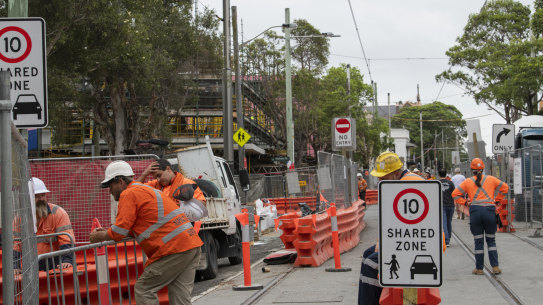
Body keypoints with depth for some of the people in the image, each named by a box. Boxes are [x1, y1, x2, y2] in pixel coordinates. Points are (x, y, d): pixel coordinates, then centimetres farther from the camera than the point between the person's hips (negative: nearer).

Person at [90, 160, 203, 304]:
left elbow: (120, 231, -7)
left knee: (143, 290, -1)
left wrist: (100, 236, 11)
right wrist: (106, 231, 27)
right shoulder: (146, 190, 27)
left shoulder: (129, 194, -3)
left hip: (174, 248, -9)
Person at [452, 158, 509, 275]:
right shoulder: (490, 179, 7)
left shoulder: (468, 182, 5)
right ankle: (495, 266, 3)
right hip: (490, 210, 1)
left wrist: (465, 203, 7)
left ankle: (479, 268, 8)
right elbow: (505, 187, 14)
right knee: (491, 240, 11)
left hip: (475, 211, -1)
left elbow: (455, 194, 4)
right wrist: (495, 199, 17)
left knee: (478, 241, 6)